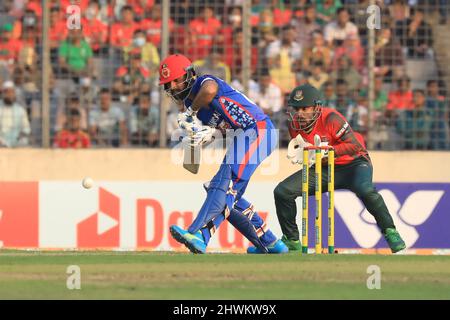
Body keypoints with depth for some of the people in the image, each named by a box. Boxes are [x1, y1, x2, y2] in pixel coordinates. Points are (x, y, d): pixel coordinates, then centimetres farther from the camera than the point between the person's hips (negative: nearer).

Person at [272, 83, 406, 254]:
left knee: (365, 189, -38)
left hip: (352, 163, -6)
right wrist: (297, 154, -17)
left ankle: (390, 232, -18)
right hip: (323, 170, 6)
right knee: (282, 192, -8)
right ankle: (292, 240, 8)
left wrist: (325, 151, -35)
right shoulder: (295, 126, -7)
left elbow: (354, 145, -27)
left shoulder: (330, 118, -25)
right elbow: (301, 151, 8)